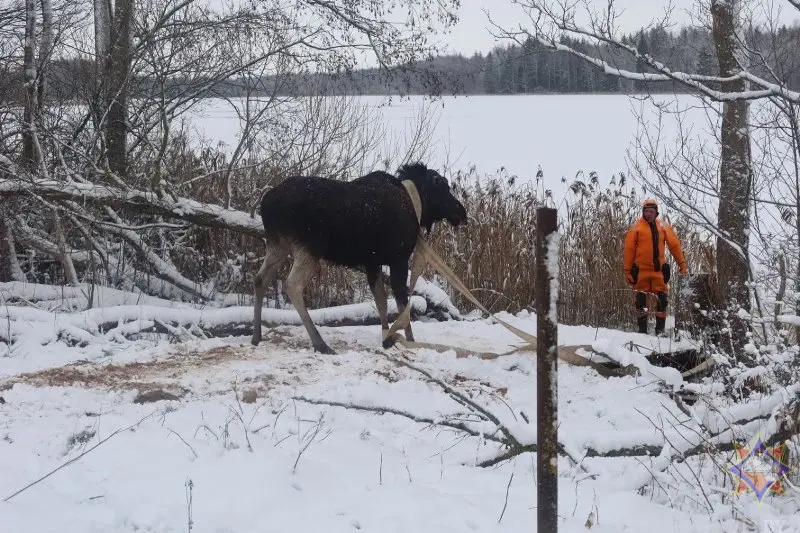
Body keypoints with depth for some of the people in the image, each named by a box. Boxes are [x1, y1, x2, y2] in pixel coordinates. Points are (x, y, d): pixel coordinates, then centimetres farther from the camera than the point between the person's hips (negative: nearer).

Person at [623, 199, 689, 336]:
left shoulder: (663, 226, 7)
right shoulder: (636, 227, -1)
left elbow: (675, 245, 6)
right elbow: (629, 249, -1)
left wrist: (682, 264, -1)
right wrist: (628, 271, -5)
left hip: (659, 269, 2)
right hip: (641, 270, -2)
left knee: (662, 299, -2)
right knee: (641, 299, 4)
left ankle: (660, 329, 6)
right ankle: (642, 329, 11)